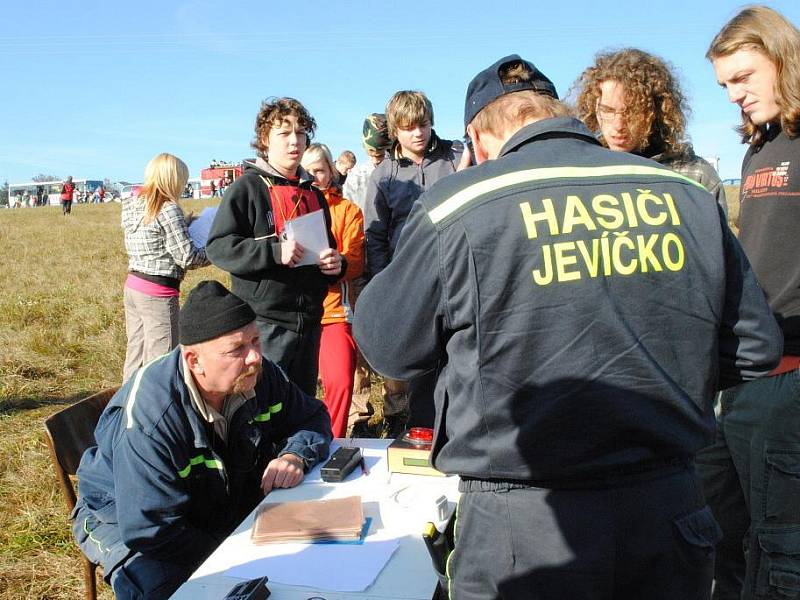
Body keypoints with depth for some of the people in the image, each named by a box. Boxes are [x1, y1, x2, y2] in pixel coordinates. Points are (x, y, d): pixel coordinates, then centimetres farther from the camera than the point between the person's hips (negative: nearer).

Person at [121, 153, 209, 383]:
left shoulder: (132, 205, 9)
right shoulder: (168, 209, -15)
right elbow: (186, 257, -15)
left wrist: (185, 224, 19)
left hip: (133, 285, 8)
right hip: (158, 293, -8)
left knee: (135, 353, 17)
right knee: (161, 357, -1)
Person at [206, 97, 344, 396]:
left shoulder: (314, 194, 16)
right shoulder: (248, 187, -5)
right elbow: (218, 246, -12)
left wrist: (336, 264, 3)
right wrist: (274, 252, -24)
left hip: (310, 322, 6)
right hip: (265, 323, -6)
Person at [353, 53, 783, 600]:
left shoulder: (456, 207, -12)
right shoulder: (687, 195, 0)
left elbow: (386, 346, 0)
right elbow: (756, 348, 7)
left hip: (525, 528, -3)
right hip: (668, 511, 4)